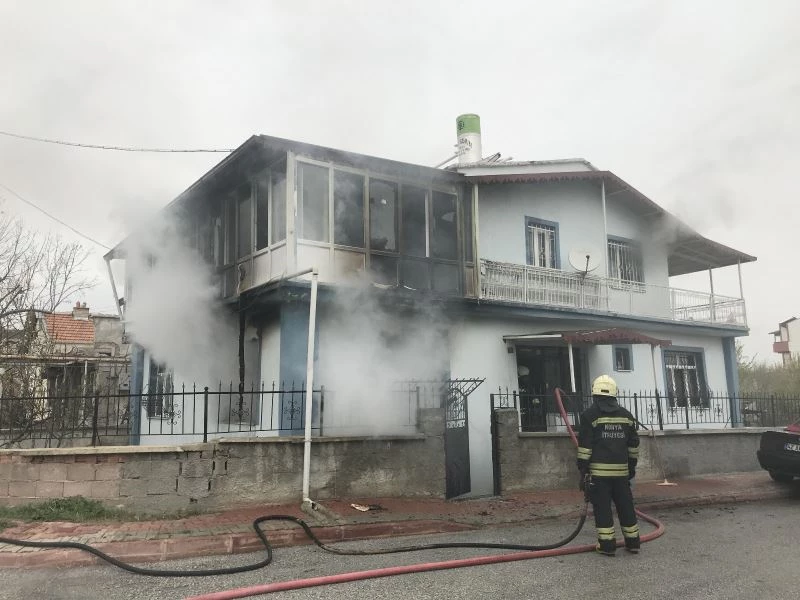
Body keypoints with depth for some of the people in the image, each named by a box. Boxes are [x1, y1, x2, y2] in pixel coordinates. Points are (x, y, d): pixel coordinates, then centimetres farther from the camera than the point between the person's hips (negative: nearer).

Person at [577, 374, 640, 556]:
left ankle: (607, 545, 0)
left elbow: (584, 445, -8)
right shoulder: (626, 415, 12)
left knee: (602, 507, -1)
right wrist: (632, 465, 24)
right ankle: (632, 542, 20)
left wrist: (583, 469, -4)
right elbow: (633, 444, 16)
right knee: (625, 505, 13)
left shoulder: (590, 414, -4)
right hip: (621, 469, 5)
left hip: (599, 470, -5)